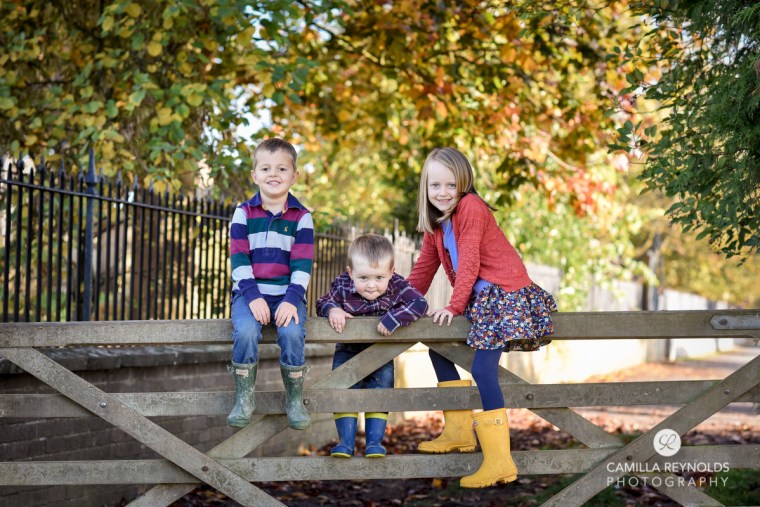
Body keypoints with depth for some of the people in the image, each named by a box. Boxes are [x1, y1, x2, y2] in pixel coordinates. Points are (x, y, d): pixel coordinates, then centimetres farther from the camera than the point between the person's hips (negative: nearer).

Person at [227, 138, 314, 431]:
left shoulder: (301, 217, 5)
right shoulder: (244, 214, 6)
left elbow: (302, 263, -1)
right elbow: (239, 259, -2)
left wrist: (292, 299, -15)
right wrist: (252, 296, -15)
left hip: (287, 293, 0)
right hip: (250, 292, 0)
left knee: (292, 333, -29)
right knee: (245, 332, -30)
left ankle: (295, 400, -8)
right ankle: (244, 399, -11)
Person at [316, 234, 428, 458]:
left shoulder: (397, 286, -25)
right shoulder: (342, 287, -23)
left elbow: (420, 303, -31)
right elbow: (322, 303, -9)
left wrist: (394, 318, -42)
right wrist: (332, 309, -33)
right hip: (349, 350, 0)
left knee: (380, 388, -7)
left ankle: (374, 442, 2)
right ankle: (346, 442, -7)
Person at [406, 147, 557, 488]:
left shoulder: (471, 208, -12)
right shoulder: (435, 223, 15)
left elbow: (469, 261, -17)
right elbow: (424, 268, 20)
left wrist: (454, 307, -19)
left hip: (504, 293, -10)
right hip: (479, 299, 10)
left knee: (483, 370, -21)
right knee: (438, 348, 17)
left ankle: (499, 462, -23)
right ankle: (459, 432, 24)